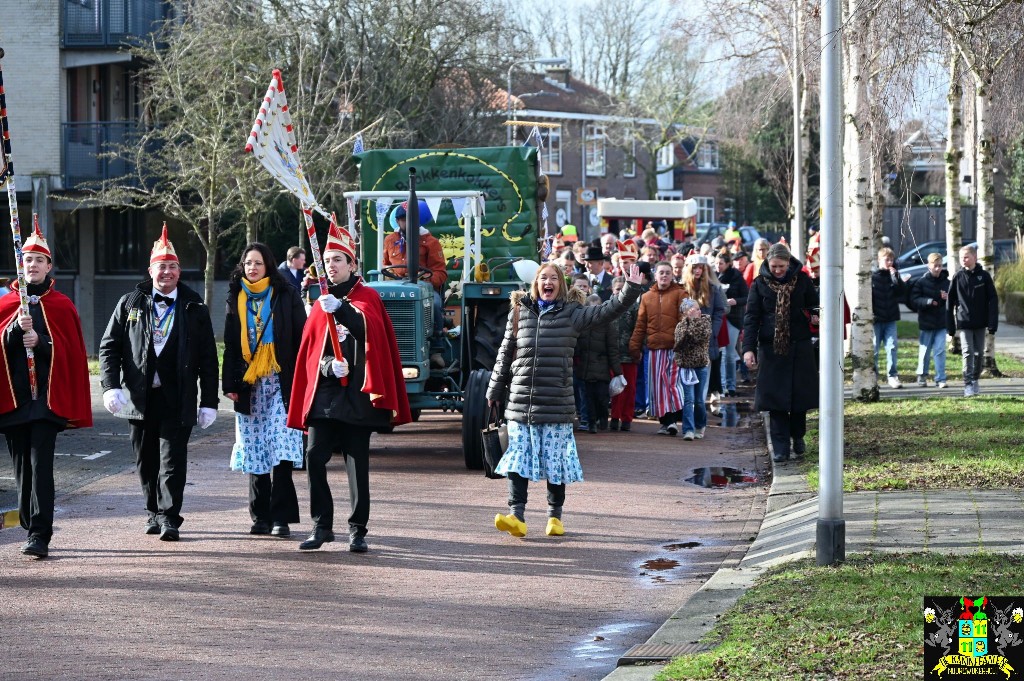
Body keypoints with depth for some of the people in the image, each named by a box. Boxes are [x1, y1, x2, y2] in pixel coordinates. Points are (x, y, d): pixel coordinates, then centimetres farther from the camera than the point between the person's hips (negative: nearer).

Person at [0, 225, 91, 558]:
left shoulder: (61, 306, 5)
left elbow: (72, 353, 1)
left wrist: (41, 341, -14)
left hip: (47, 398, -3)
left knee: (41, 464, -12)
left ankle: (40, 536, -16)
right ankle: (32, 529, 17)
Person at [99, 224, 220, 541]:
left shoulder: (194, 309, 5)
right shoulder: (130, 304, 8)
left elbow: (208, 358, 5)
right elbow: (109, 347, 7)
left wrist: (209, 402, 0)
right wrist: (111, 386, -7)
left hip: (177, 399, -2)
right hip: (139, 396, 2)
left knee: (173, 457, -8)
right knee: (146, 459, 9)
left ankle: (169, 517, -5)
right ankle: (154, 512, 23)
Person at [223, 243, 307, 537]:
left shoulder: (285, 296, 2)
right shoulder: (236, 299, 12)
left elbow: (300, 338, 0)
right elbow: (230, 344, 14)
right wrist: (229, 383, 6)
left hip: (280, 383, -4)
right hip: (248, 386, 4)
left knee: (281, 451, -11)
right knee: (254, 453, 4)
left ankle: (281, 517, -10)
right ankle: (261, 517, 11)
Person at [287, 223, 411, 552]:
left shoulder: (368, 297, 3)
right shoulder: (320, 304, 15)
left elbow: (371, 331, -18)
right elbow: (309, 352, 11)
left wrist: (341, 309, -31)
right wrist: (328, 365, -10)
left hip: (357, 395, -3)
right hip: (324, 393, 4)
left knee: (357, 464, -1)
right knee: (314, 458, -6)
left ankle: (358, 531, 7)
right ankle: (322, 526, 4)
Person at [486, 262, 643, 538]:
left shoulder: (571, 314, 3)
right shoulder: (520, 312, 9)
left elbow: (605, 311, -5)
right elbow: (505, 355, 14)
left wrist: (630, 290, -18)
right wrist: (495, 390, 17)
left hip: (556, 403, -1)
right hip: (520, 400, 1)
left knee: (556, 460, 4)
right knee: (518, 459, -4)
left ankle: (555, 516, 16)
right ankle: (516, 516, -6)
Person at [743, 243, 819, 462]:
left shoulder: (801, 279, 2)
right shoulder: (760, 283, -1)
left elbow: (813, 304, 12)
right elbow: (751, 317, -2)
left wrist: (815, 315, -13)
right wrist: (748, 348, -12)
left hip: (800, 346, 1)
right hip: (771, 348, -1)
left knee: (800, 393, 5)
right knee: (775, 395, -4)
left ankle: (798, 436, 27)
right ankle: (780, 446, -1)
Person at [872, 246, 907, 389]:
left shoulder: (894, 276, 8)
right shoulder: (872, 277, -4)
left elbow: (903, 292, -5)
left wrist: (895, 276, -12)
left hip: (891, 319, 3)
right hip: (876, 319, -3)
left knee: (891, 348, -4)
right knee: (874, 349, 3)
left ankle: (892, 376, 0)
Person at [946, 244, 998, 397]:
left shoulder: (984, 276, -1)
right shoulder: (957, 277, 0)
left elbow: (993, 300, -1)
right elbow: (950, 302, 3)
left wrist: (993, 323, -8)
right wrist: (950, 326, 0)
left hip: (980, 323, 1)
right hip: (964, 323, -1)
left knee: (979, 353, 9)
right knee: (968, 352, -10)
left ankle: (975, 379, 26)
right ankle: (968, 385, -12)